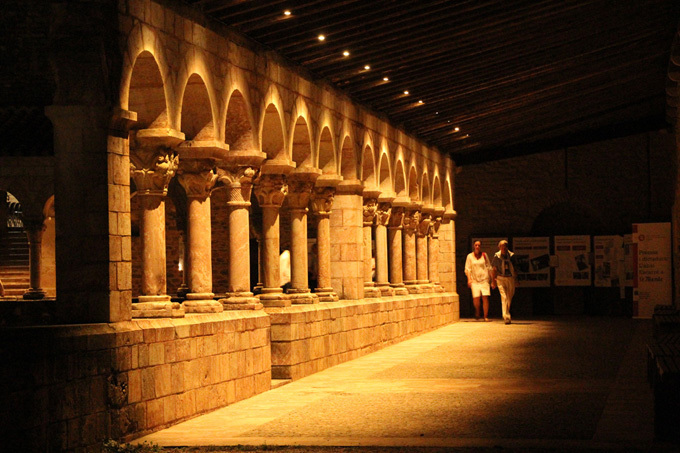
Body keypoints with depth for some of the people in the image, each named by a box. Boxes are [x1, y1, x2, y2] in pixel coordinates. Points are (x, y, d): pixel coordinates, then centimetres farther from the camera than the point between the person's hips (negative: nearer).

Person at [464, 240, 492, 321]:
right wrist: (469, 279, -6)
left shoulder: (484, 255, 9)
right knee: (476, 297, -12)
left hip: (484, 279, 1)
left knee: (485, 297, -11)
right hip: (474, 280, -1)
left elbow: (489, 267, 14)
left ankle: (486, 316, -5)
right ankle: (477, 314, 14)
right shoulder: (470, 256, 7)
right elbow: (467, 269, 6)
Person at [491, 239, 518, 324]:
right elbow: (493, 269, 4)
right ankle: (506, 317, -19)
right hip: (501, 278, -3)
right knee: (504, 297, -15)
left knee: (509, 298, 10)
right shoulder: (497, 256, -3)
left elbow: (514, 269, 12)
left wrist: (516, 279, 11)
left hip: (510, 278, 3)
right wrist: (493, 281, 2)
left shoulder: (511, 256, 3)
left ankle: (506, 314, 31)